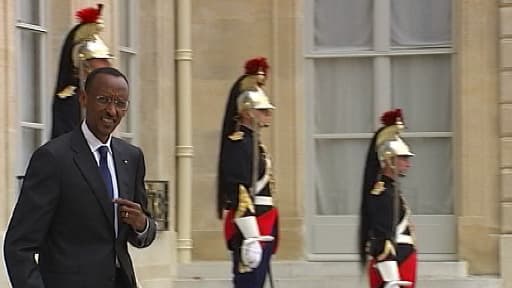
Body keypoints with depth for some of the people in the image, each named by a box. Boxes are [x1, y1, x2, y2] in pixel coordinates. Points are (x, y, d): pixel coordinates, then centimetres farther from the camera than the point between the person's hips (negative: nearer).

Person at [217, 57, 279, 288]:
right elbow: (240, 195, -21)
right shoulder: (239, 143, -13)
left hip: (261, 231, 11)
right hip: (250, 230, -10)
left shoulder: (252, 142, 19)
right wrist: (252, 238, -25)